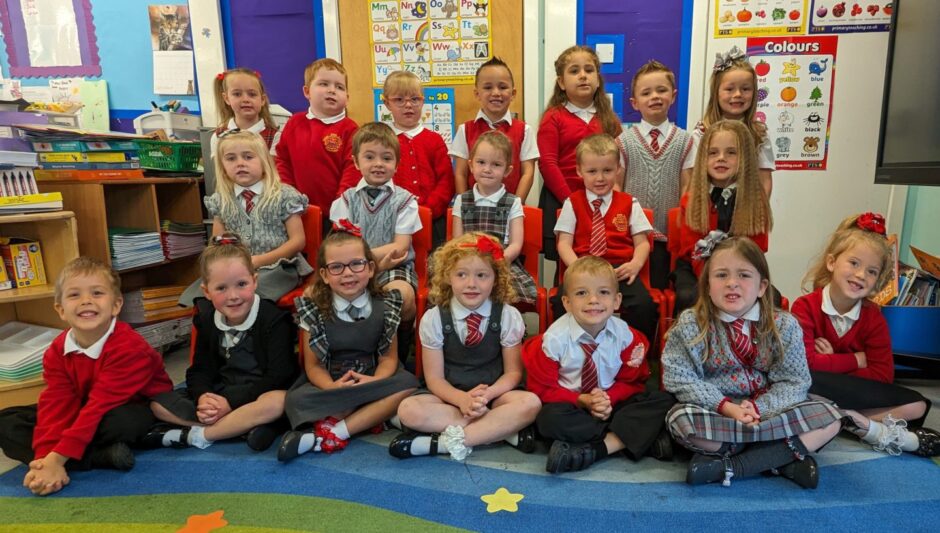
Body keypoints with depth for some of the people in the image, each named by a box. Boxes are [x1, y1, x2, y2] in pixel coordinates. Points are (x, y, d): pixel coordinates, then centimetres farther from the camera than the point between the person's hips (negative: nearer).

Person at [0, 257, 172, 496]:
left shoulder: (129, 347, -28)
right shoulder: (56, 352, -8)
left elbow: (101, 406, -30)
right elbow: (56, 405, -16)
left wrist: (57, 458, -31)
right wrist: (46, 461, -29)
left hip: (134, 408, -7)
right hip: (84, 415, 8)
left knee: (120, 422, -42)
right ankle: (102, 456, -21)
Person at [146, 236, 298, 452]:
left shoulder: (274, 319, -16)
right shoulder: (206, 319, 0)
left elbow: (279, 377, -20)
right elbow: (199, 369, 2)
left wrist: (231, 402, -23)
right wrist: (203, 397, -20)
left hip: (259, 395, -5)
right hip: (219, 394, 6)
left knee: (278, 401, -38)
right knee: (159, 403, -8)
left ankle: (194, 436, -21)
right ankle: (249, 424, -20)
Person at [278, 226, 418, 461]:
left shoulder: (385, 305, -2)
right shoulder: (314, 308, -5)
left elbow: (389, 356, -1)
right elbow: (313, 364, -5)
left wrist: (375, 381, -23)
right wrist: (332, 386, -26)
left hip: (371, 380, 2)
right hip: (329, 383, -2)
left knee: (408, 384, -29)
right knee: (296, 401, -32)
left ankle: (332, 433, -25)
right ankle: (371, 416, -20)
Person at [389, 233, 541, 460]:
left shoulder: (508, 316, -6)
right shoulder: (433, 319, -6)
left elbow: (513, 372, -3)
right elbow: (434, 378, -5)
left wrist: (487, 395, -23)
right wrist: (463, 399, -26)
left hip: (494, 394, 0)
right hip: (451, 396, 1)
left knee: (530, 403, -30)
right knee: (408, 410, -28)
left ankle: (445, 442, -26)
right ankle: (504, 428, -24)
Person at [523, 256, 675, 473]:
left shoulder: (625, 335, -7)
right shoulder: (555, 339, -16)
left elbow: (631, 381, 3)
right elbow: (543, 389, -9)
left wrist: (609, 399, -17)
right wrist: (583, 400, -21)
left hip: (611, 403, 3)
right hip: (572, 405, -3)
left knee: (663, 400, -17)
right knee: (551, 418, -36)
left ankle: (596, 449, -26)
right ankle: (642, 436, -25)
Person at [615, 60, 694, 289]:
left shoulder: (684, 140, 3)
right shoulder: (624, 141, 2)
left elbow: (687, 187, 1)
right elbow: (615, 186, 1)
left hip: (669, 236, 1)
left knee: (660, 288, 7)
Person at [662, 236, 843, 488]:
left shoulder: (784, 325, -1)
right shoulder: (690, 325, -7)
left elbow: (793, 381, -4)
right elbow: (680, 378, -13)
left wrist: (758, 408, -22)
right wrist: (726, 407, -24)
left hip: (768, 409, 3)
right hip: (715, 412, -3)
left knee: (830, 417, -19)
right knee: (681, 420, -34)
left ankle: (731, 466, -25)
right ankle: (783, 457, -21)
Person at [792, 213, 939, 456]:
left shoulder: (874, 317, 0)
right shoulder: (805, 306, -12)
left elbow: (882, 375, -7)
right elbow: (805, 362, -20)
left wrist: (831, 366, -17)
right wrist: (857, 360, -11)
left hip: (863, 393, 4)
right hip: (811, 389, -4)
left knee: (918, 405, -12)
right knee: (808, 382, -37)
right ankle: (880, 430, -22)